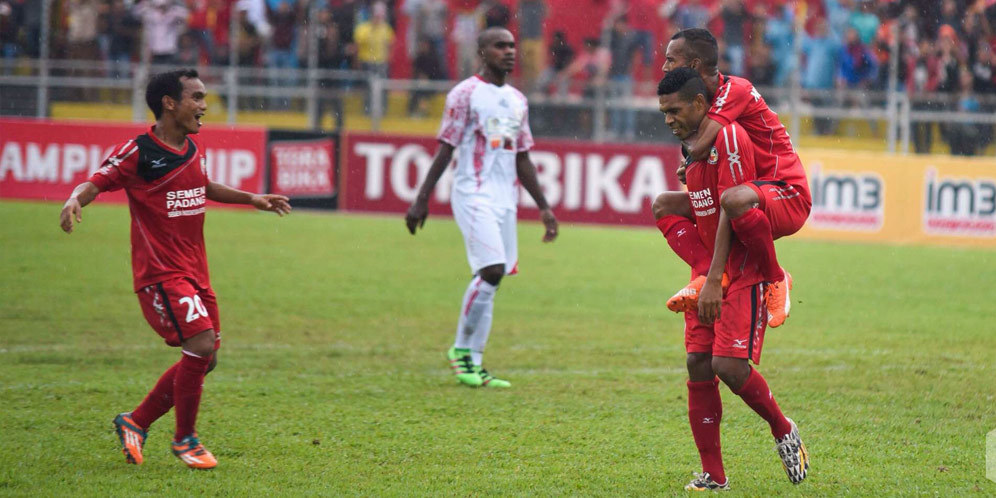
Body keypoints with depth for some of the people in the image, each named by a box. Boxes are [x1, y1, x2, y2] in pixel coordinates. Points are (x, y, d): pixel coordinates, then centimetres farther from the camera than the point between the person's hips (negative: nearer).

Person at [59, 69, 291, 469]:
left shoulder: (193, 151, 12)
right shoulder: (138, 152, -12)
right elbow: (97, 181, -12)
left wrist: (252, 199, 31)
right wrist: (75, 200, -34)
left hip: (195, 271, 8)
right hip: (159, 271, -8)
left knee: (204, 359, 8)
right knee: (201, 344, -19)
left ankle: (135, 421, 23)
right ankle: (184, 439, -1)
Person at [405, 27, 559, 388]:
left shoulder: (517, 100, 17)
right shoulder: (465, 94, -4)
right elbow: (445, 149, -7)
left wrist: (543, 207, 19)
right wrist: (421, 200, -11)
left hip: (506, 198, 7)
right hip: (474, 194, -7)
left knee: (491, 277, 3)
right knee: (491, 270, -18)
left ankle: (472, 363, 7)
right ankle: (462, 349, -3)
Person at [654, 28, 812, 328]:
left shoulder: (734, 90, -17)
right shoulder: (710, 98, 13)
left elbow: (700, 149, -27)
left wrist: (690, 160, -4)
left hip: (788, 196, -10)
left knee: (734, 198, -43)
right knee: (664, 205, 4)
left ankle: (776, 278, -20)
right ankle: (704, 273, -20)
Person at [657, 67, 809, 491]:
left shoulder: (728, 137, -15)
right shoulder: (693, 145, 13)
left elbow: (731, 211, -19)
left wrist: (715, 280, -22)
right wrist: (701, 275, 18)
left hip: (743, 273, -8)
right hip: (709, 272, 8)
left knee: (729, 365, -17)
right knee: (698, 364, -1)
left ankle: (783, 429, 11)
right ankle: (713, 475, 4)